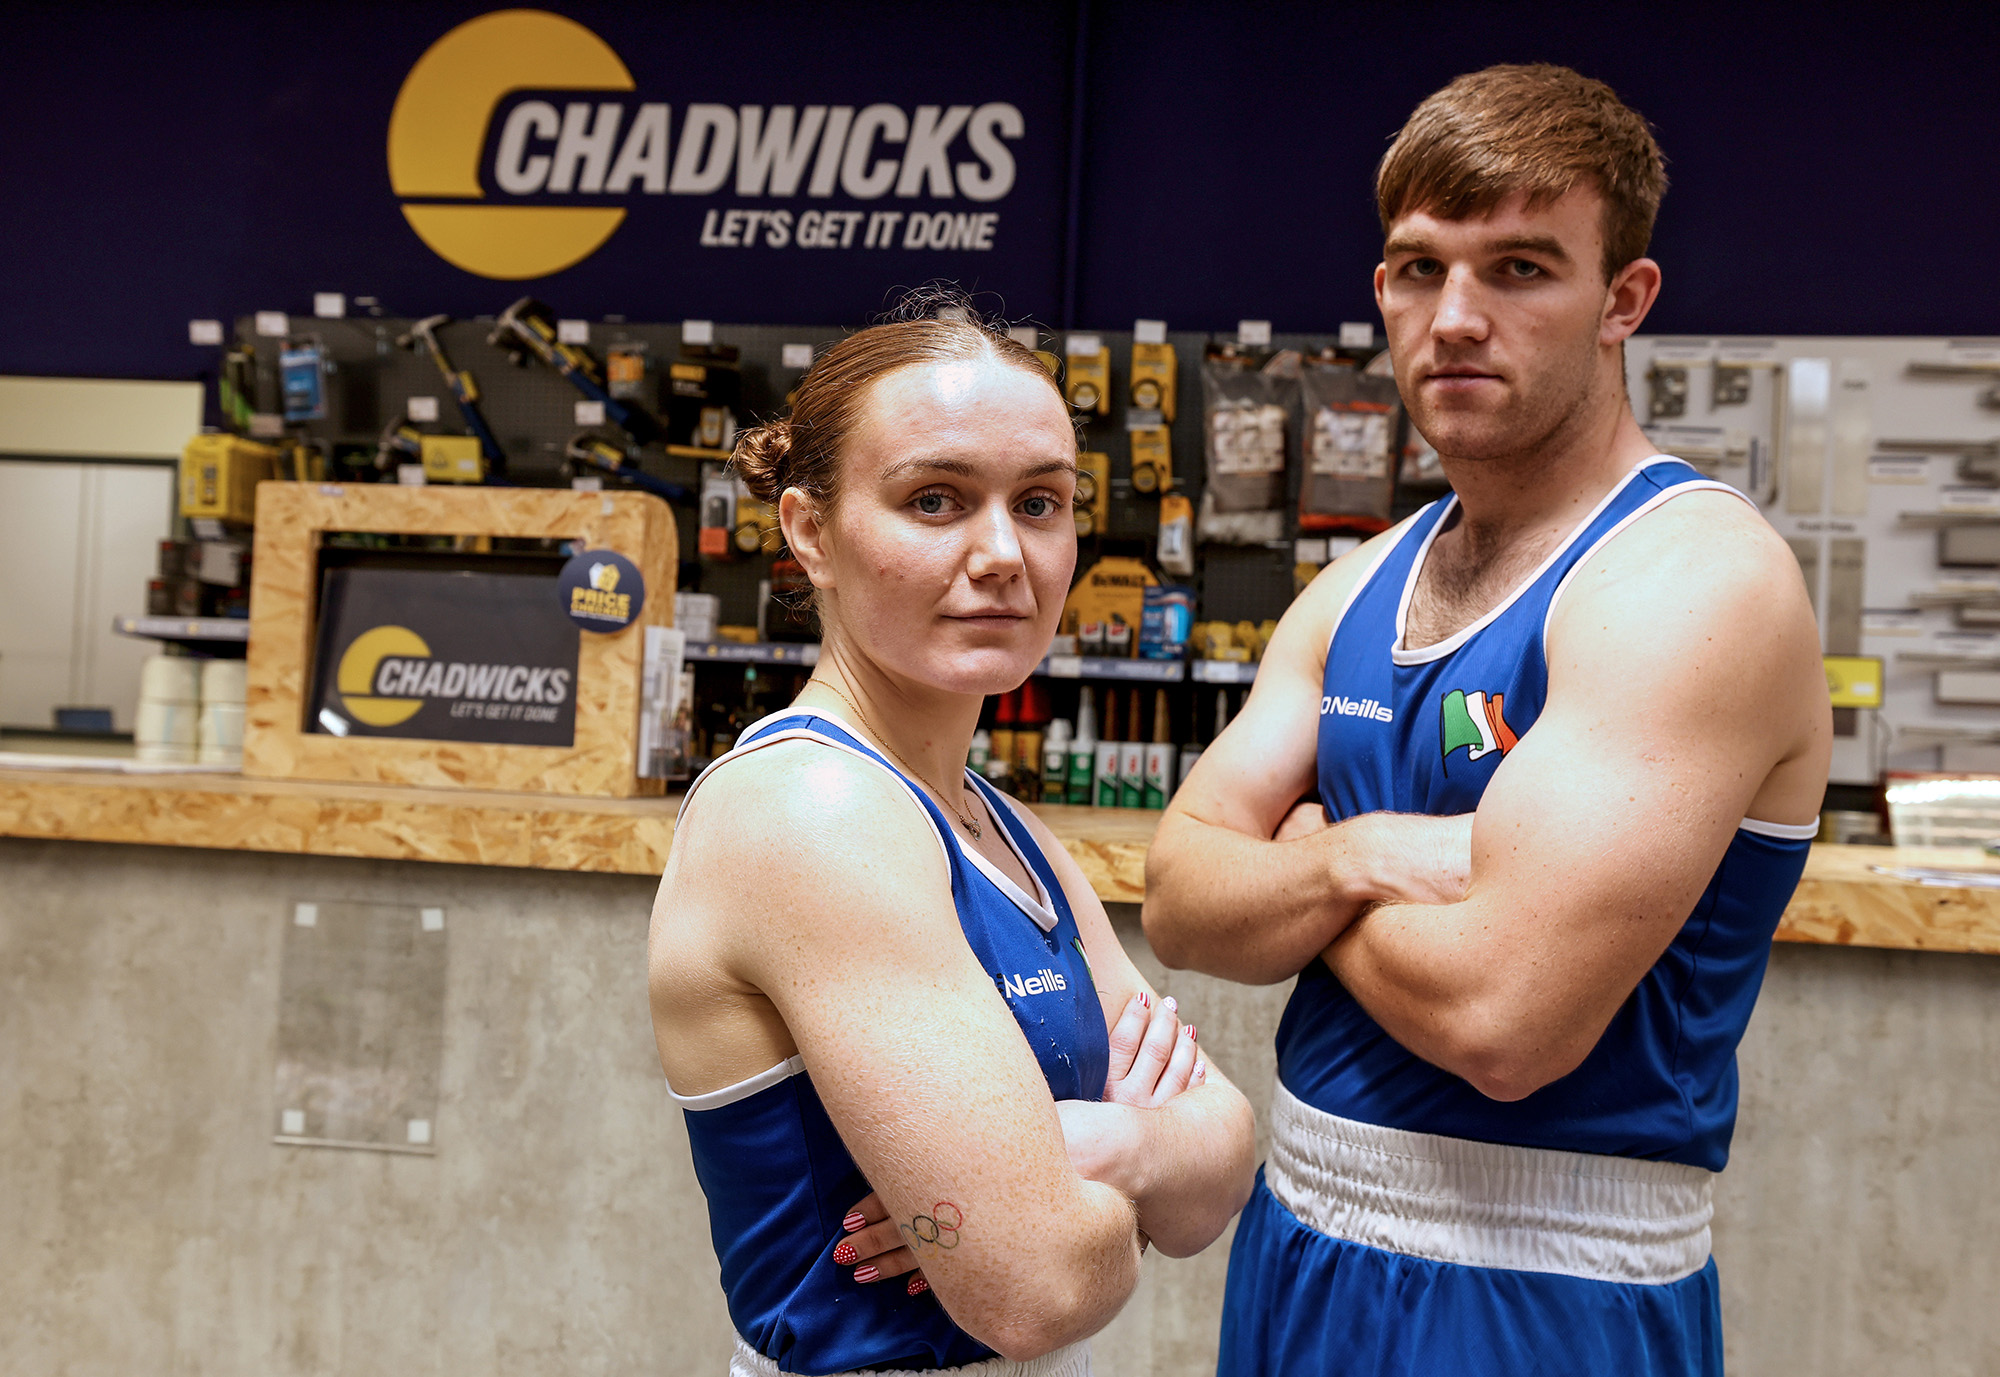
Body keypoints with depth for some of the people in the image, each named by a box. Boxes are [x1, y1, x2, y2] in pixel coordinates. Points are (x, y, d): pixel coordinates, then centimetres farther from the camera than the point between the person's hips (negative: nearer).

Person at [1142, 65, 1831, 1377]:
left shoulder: (1700, 575, -18)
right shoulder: (1358, 588, 6)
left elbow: (1502, 1017, -27)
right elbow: (1180, 902, 1)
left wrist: (1300, 867, -9)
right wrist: (1351, 864, -19)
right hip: (1295, 1242, 7)